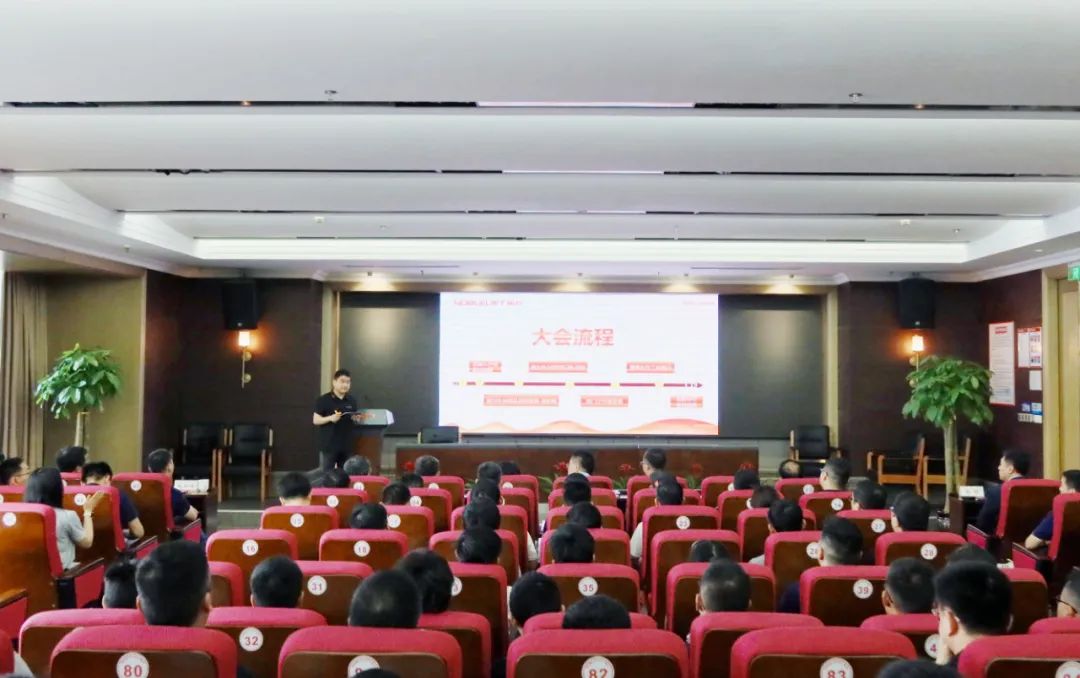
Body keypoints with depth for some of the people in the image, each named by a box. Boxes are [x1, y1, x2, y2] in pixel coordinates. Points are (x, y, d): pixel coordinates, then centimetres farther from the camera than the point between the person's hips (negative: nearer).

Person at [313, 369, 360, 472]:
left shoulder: (352, 401, 10)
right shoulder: (324, 400, -5)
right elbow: (315, 420, -6)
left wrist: (357, 419, -5)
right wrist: (330, 418, -22)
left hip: (347, 445, 5)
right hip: (329, 444, -5)